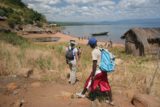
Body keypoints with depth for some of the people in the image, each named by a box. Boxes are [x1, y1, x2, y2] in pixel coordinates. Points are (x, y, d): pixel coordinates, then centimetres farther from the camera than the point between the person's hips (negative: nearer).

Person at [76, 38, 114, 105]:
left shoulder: (94, 52, -17)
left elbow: (94, 64, -22)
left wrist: (93, 75, -19)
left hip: (97, 71, -7)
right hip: (103, 70, 7)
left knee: (89, 82, 12)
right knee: (106, 85, 12)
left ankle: (82, 94, 31)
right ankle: (110, 100, 18)